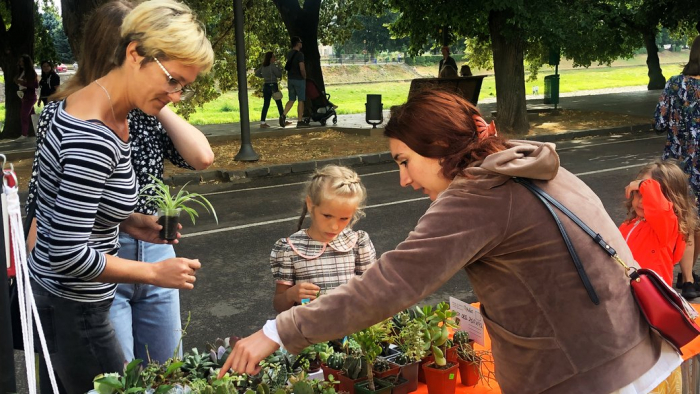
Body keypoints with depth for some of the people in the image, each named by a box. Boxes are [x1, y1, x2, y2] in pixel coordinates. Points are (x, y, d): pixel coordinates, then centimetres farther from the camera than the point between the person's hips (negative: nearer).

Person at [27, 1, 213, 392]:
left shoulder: (110, 112, 1)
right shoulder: (92, 138, -28)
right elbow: (68, 256, -27)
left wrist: (130, 222, 1)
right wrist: (156, 273, -18)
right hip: (72, 310, -9)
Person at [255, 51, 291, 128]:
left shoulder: (263, 66, 6)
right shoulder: (273, 66, -13)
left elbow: (257, 73, 13)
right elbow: (279, 75, -8)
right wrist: (278, 66, 2)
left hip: (266, 86, 6)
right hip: (273, 86, -6)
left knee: (266, 105, 6)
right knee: (279, 104, 4)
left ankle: (262, 122, 1)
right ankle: (283, 121, 11)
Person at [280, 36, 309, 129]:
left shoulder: (289, 54, 9)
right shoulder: (299, 54, -15)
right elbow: (302, 69, -20)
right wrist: (304, 77, -7)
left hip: (290, 79, 7)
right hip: (299, 79, -7)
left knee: (291, 100, 13)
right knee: (301, 100, 1)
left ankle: (283, 115, -6)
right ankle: (300, 121, 2)